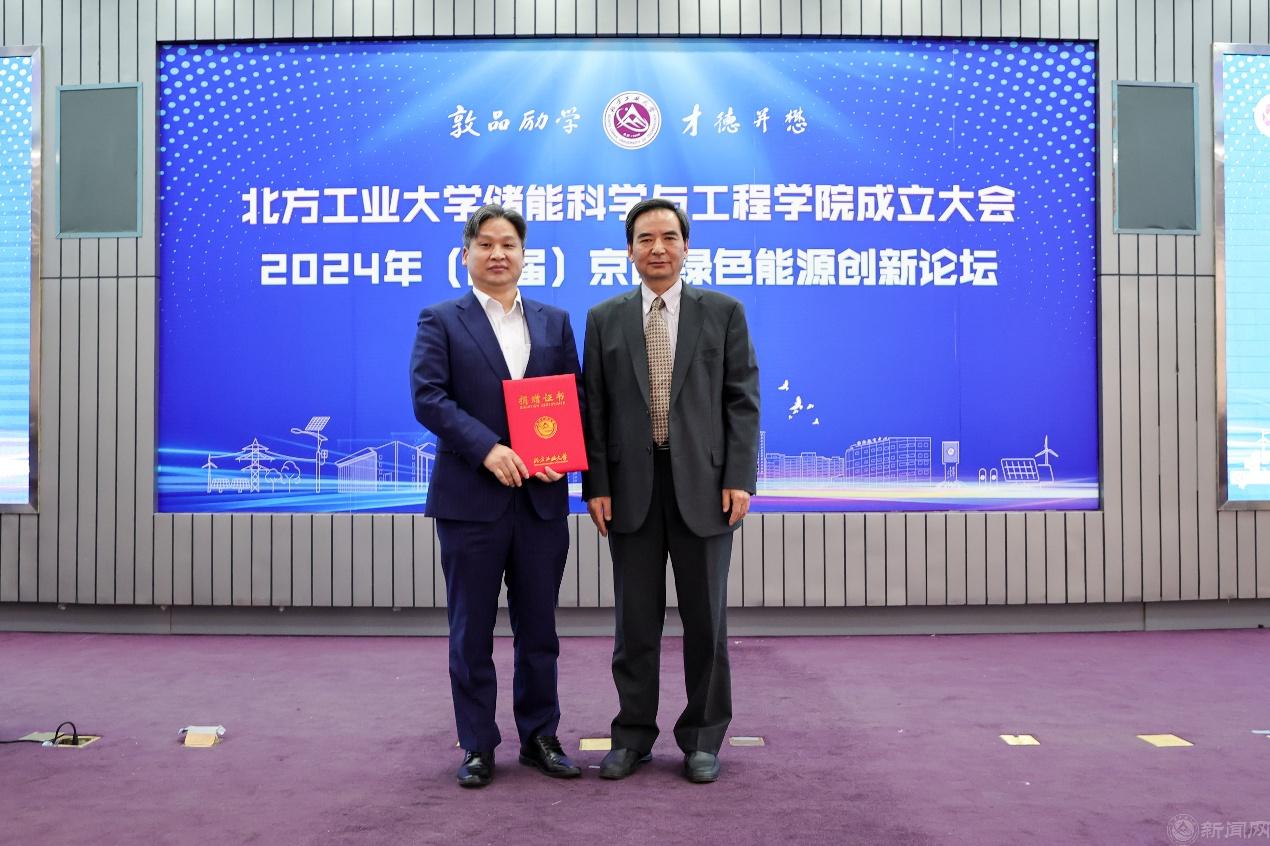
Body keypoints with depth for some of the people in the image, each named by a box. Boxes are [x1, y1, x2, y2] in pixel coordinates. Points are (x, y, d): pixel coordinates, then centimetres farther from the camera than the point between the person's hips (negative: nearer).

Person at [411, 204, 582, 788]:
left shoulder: (554, 321, 13)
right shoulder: (440, 321, 3)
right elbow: (428, 396, -9)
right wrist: (488, 449, -20)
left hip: (542, 496, 3)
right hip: (471, 497, -3)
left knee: (538, 627, 11)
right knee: (472, 630, 7)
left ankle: (540, 737, 25)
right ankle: (478, 746, 19)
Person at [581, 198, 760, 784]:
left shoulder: (723, 312, 5)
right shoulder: (604, 318, 8)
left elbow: (743, 400, 1)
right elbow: (593, 408, 5)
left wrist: (740, 479, -7)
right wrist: (595, 485, -2)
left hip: (703, 485, -1)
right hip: (631, 487, 1)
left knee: (705, 618, 7)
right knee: (635, 620, 9)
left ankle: (703, 738, 22)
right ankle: (633, 735, 23)